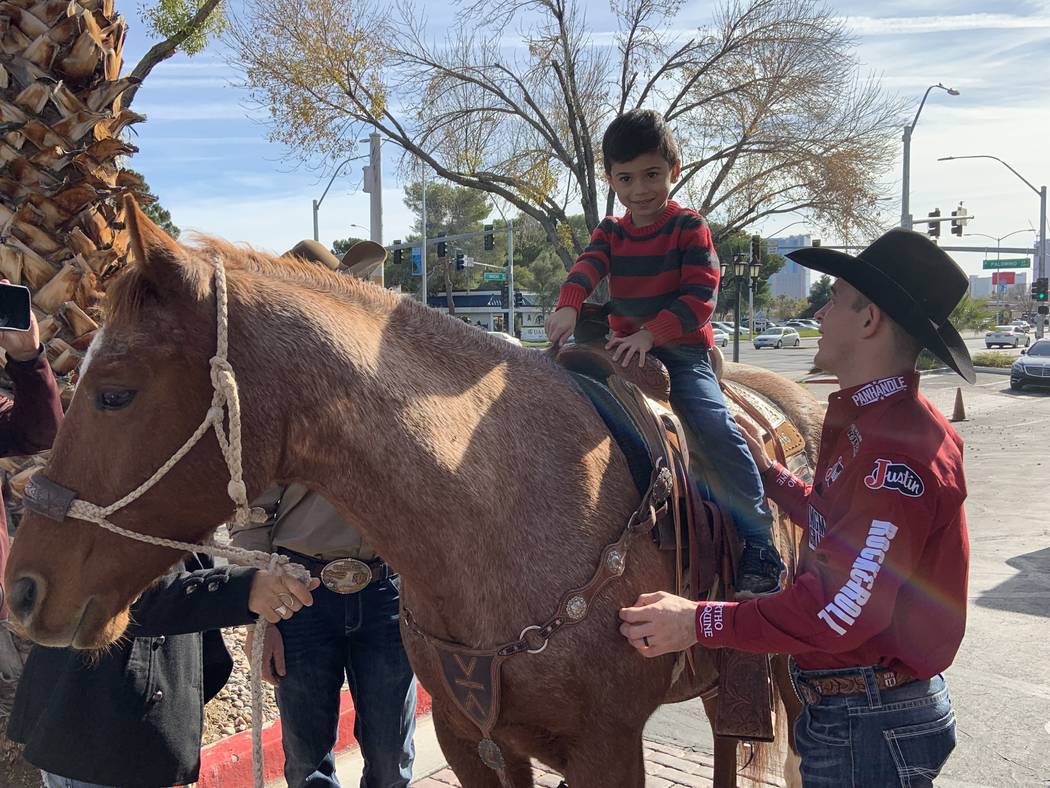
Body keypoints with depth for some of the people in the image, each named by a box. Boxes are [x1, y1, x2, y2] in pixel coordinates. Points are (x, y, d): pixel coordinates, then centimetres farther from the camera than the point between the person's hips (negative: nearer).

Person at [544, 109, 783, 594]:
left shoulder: (689, 227, -3)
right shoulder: (610, 232, 12)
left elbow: (699, 296, -14)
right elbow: (587, 267, -8)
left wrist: (651, 333, -26)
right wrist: (568, 305, -30)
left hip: (681, 350, -5)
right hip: (623, 348, 6)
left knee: (716, 426, -24)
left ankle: (759, 545, -17)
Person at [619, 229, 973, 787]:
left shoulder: (898, 444, -27)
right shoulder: (871, 422, 6)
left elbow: (844, 610, -31)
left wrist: (700, 622, -28)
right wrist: (770, 474, 19)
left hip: (870, 726, -10)